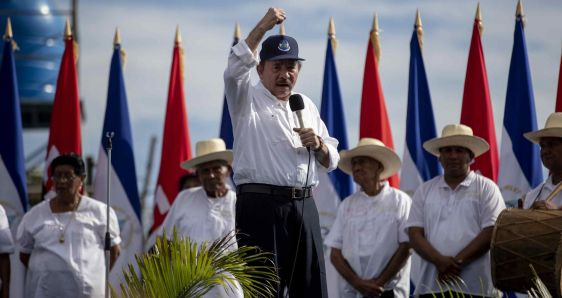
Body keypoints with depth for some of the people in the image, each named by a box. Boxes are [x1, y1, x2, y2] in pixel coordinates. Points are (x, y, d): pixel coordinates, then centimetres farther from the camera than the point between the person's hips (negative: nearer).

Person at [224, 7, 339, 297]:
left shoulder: (307, 106, 20)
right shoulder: (247, 99, 6)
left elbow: (330, 161, 20)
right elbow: (235, 69, -16)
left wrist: (318, 144, -3)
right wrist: (262, 27, -23)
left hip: (303, 206, 5)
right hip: (261, 205, -5)